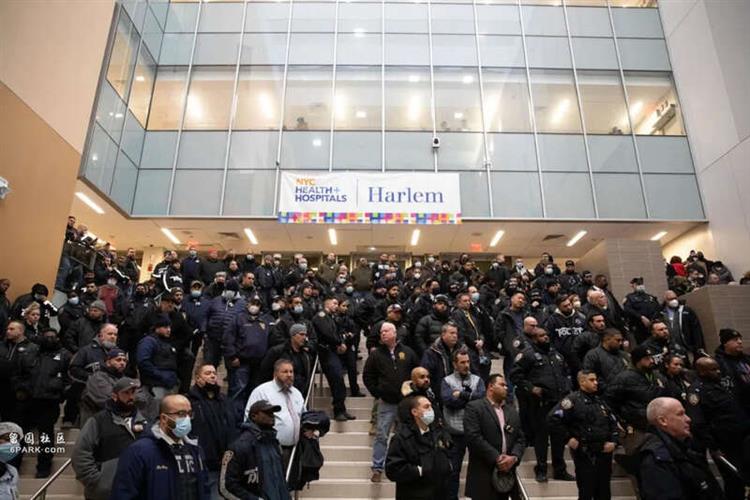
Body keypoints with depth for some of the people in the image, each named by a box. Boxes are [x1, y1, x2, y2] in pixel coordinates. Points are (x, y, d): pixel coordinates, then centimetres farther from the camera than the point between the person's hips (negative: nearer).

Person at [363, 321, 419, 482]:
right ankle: (377, 468, 12)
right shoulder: (376, 354, 0)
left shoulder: (407, 352, 2)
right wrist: (377, 394, -1)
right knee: (381, 436, 2)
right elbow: (367, 376, 5)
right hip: (386, 403, -1)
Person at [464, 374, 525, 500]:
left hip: (507, 474, 6)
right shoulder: (474, 407, -6)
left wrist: (514, 457, -7)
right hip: (483, 475, -6)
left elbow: (520, 439, 11)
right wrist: (496, 458, -16)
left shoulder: (512, 411, 17)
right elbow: (473, 437, -16)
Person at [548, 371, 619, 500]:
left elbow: (613, 422, 22)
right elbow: (553, 419, -18)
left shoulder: (600, 401, 13)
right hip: (585, 455, -6)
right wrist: (568, 438, -15)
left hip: (604, 453, 6)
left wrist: (613, 441, 7)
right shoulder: (573, 399, -10)